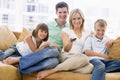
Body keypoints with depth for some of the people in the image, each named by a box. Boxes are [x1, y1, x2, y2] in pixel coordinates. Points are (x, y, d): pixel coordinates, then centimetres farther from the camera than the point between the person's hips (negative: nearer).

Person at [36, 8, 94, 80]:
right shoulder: (66, 30, 10)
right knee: (84, 58, -39)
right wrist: (70, 42, -19)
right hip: (67, 57, -3)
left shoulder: (86, 34, 19)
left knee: (90, 67, -36)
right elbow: (66, 49, 1)